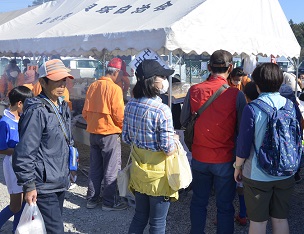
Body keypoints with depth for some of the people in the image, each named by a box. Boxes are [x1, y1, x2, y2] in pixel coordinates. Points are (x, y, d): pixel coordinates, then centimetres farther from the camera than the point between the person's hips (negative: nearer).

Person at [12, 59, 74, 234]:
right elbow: (25, 152, -19)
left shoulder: (63, 107, 8)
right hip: (43, 186, -8)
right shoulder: (36, 111, -19)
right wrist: (28, 185, -17)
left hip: (61, 182, 8)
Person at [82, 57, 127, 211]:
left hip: (93, 133, 7)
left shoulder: (93, 86, 4)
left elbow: (85, 112, 8)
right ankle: (109, 202, 13)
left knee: (95, 168, 16)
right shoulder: (114, 88, -15)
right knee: (111, 170, 5)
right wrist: (123, 128, 4)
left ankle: (92, 199, 25)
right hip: (109, 133, -7)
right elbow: (119, 115, -15)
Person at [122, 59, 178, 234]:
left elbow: (126, 138, 7)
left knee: (140, 216, 23)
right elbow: (168, 149, -22)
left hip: (138, 170, 6)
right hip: (157, 173, -6)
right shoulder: (162, 110, -23)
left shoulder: (131, 105, -3)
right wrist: (174, 139, -2)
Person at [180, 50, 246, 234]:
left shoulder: (194, 90, -9)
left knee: (198, 202, 19)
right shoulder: (236, 94, -15)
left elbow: (184, 121, 3)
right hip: (225, 160, -2)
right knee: (225, 206, 13)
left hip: (199, 158, 2)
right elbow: (242, 129, -9)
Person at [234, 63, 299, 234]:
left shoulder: (252, 109, -17)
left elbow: (244, 144, -13)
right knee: (281, 219, 18)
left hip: (258, 175, -4)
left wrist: (238, 167, 1)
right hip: (286, 174, 4)